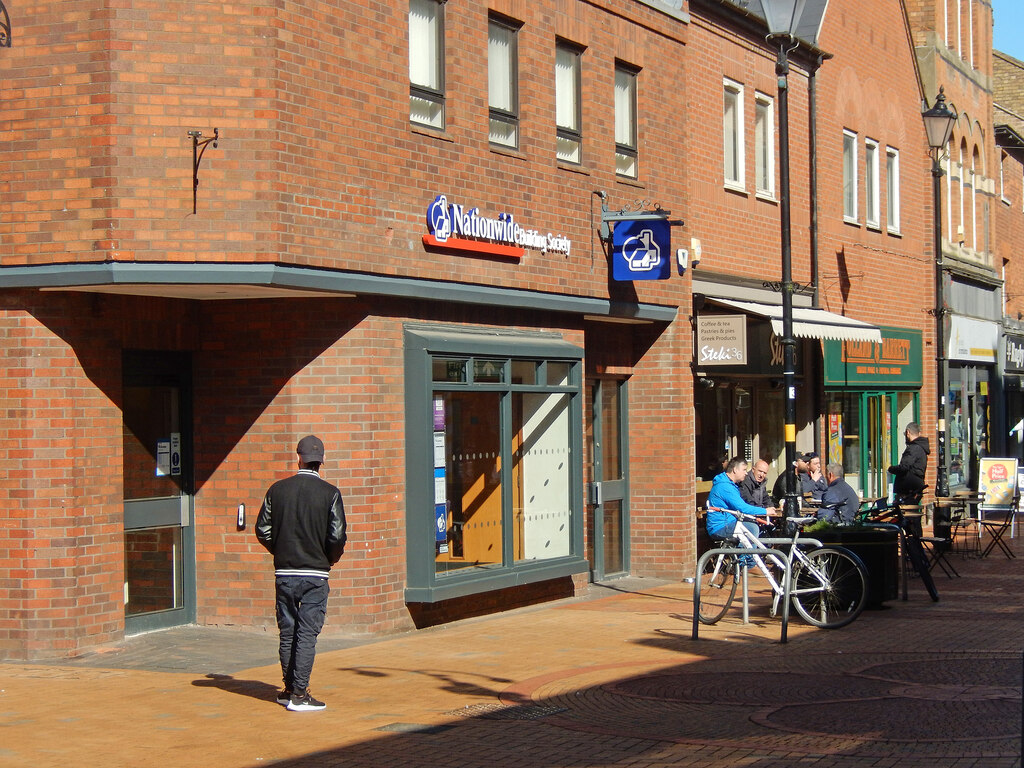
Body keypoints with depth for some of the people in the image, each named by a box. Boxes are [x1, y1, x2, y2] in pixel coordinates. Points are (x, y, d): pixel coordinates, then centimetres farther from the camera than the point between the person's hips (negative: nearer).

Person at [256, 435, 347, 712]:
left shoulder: (277, 490, 2)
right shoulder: (330, 493, -6)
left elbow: (263, 530, 4)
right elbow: (338, 536, -11)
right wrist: (329, 560, 9)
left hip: (283, 573, 3)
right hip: (315, 575, -3)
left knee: (287, 633, 13)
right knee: (307, 634, 0)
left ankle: (289, 690, 20)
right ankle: (299, 694, -1)